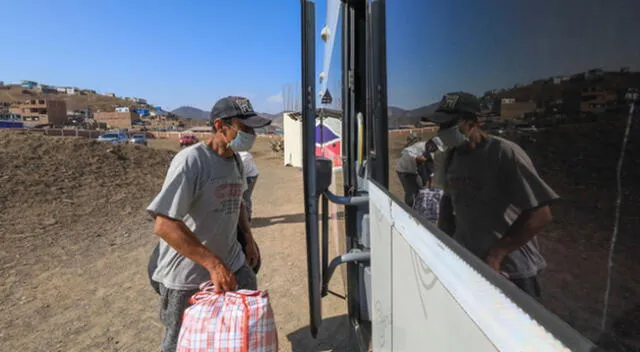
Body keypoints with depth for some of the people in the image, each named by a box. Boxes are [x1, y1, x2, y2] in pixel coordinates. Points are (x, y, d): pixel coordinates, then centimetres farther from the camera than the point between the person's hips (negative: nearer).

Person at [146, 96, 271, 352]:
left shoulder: (236, 160, 4)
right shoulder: (191, 160, -21)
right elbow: (163, 225, -27)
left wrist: (249, 239, 10)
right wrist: (213, 264, -29)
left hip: (232, 265, 7)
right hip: (186, 277, -6)